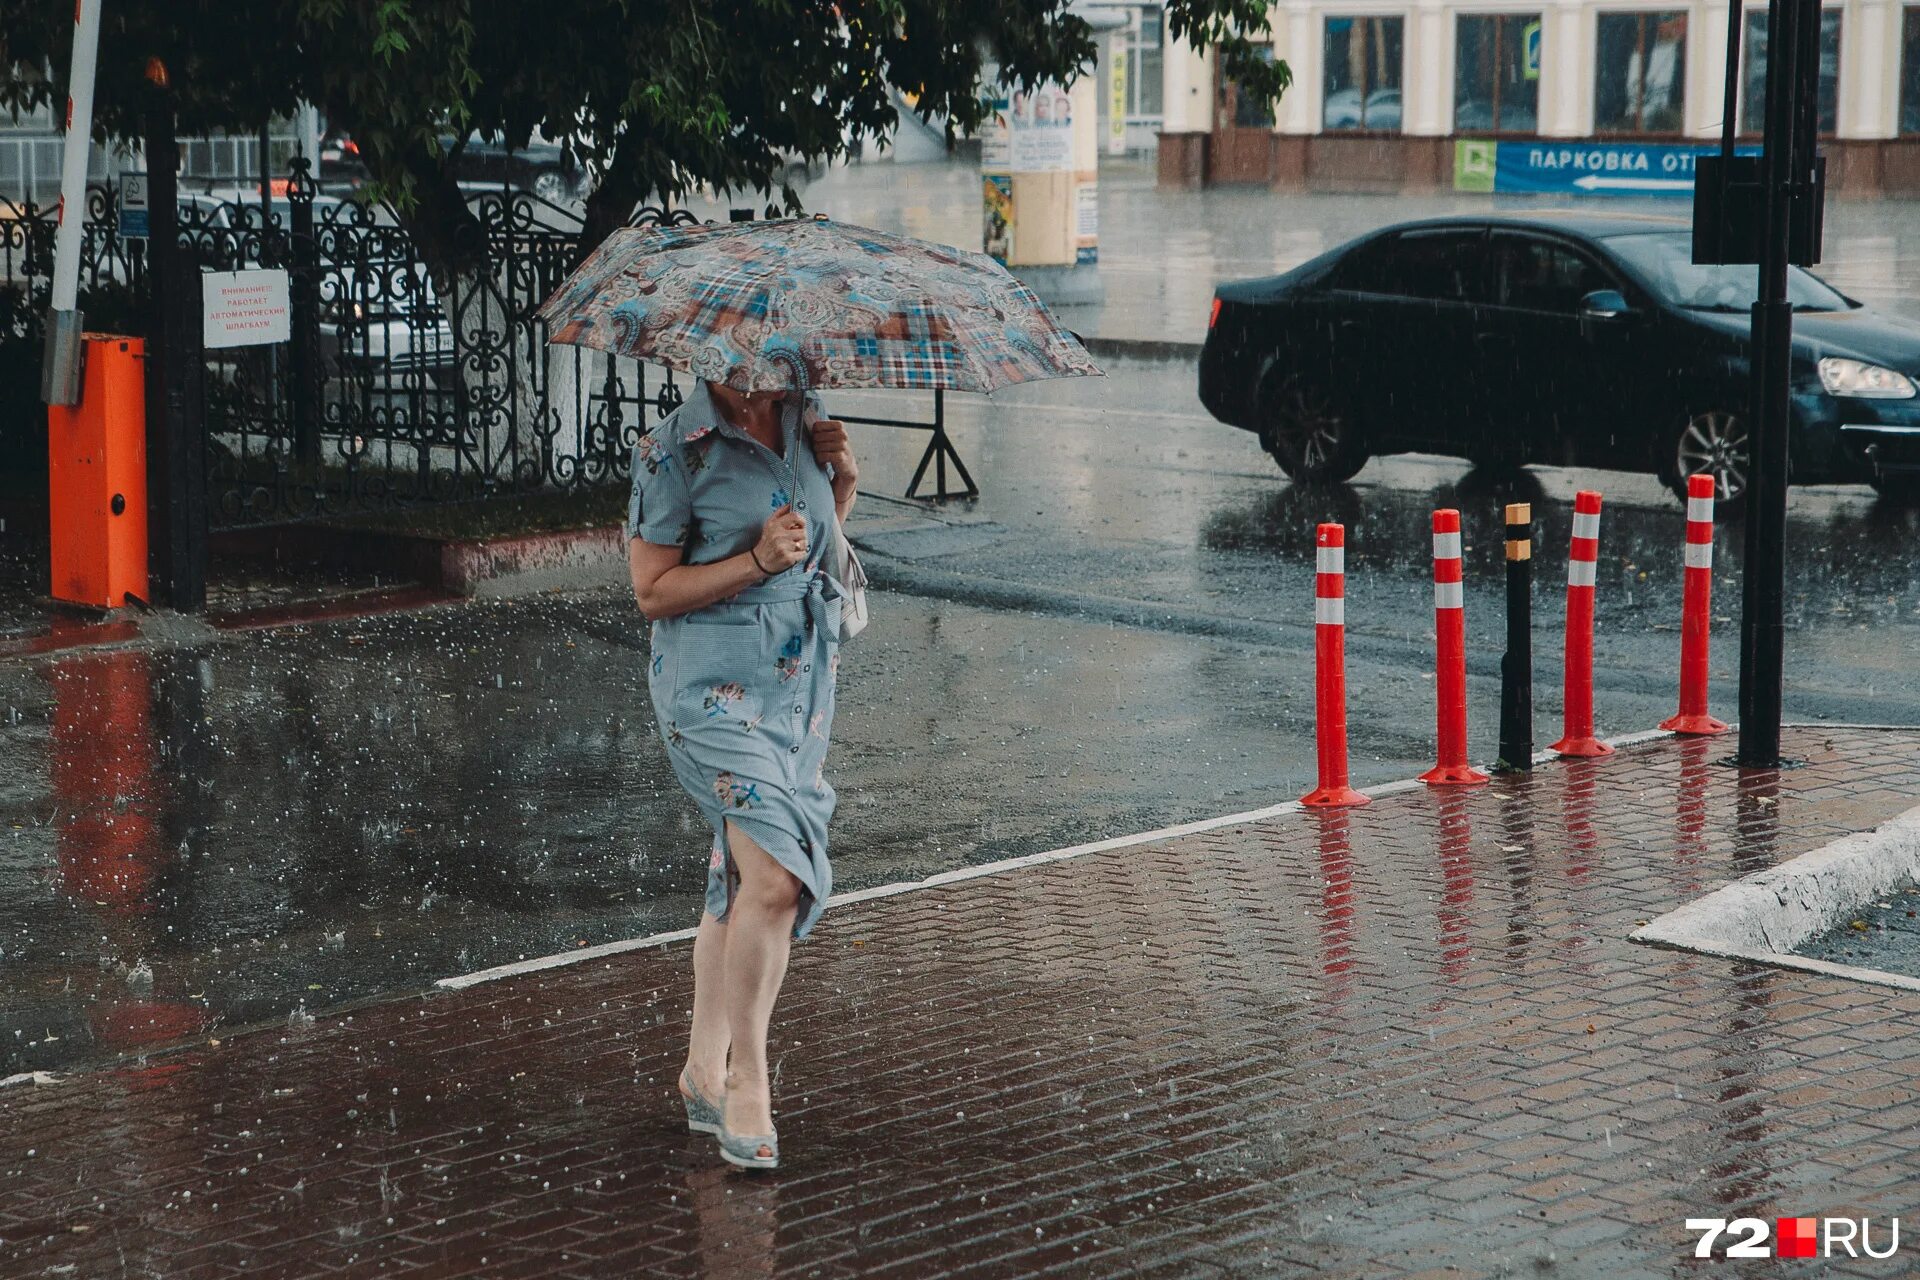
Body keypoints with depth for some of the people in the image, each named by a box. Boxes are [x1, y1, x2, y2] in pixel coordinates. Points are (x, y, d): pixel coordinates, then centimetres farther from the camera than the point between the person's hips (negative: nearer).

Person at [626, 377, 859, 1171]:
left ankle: (705, 1068, 24)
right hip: (716, 687, -7)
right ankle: (747, 1080, -7)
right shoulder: (676, 451, -13)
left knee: (740, 880, 12)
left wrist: (843, 477, 1)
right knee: (775, 875, -19)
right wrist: (757, 562, -21)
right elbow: (653, 593, -11)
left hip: (804, 677, 7)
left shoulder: (802, 417, 6)